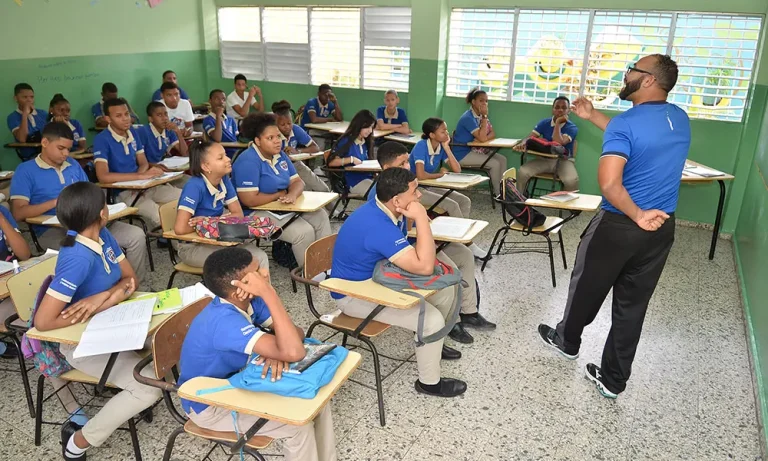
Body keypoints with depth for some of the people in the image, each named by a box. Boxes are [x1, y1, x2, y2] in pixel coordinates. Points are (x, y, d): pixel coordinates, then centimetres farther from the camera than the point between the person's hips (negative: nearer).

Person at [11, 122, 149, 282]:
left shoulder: (74, 165, 18)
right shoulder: (26, 170, 1)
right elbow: (18, 213, -9)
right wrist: (56, 201, -18)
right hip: (52, 230, -5)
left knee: (137, 235, -12)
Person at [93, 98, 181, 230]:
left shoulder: (132, 132, 9)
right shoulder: (101, 140, -13)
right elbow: (103, 177, -25)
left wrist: (139, 178, -11)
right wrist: (141, 176, -28)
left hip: (143, 186, 7)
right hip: (121, 193, -7)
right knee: (161, 216, -30)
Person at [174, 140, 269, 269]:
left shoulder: (224, 180, -4)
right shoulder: (195, 186, -24)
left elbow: (238, 214, 0)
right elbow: (180, 228, -31)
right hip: (192, 246, -6)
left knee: (260, 256, -12)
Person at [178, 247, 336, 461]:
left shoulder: (248, 300, -13)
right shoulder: (224, 321, -38)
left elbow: (295, 333, -11)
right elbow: (294, 353, -46)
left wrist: (279, 350, -33)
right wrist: (269, 292, -44)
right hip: (208, 403, -7)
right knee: (298, 424, -18)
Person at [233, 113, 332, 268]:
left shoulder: (280, 155, 7)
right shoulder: (248, 162, -21)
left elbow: (297, 182, 7)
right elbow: (249, 200, -28)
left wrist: (292, 194, -19)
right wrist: (280, 195, -14)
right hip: (258, 213, -9)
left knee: (320, 215, -3)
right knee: (304, 231, -22)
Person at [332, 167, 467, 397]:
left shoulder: (386, 210, -5)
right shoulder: (377, 225, -35)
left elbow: (412, 258, 12)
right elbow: (424, 267, -38)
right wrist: (421, 219, -34)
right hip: (354, 294, -9)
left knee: (445, 290, 10)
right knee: (432, 319, -19)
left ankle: (432, 345, 33)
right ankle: (429, 382, 5)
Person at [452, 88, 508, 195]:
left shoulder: (481, 115, 8)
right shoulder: (468, 118, -22)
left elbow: (492, 134, 4)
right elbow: (482, 138, -29)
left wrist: (483, 138, -19)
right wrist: (484, 117, -24)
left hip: (474, 150, 9)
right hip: (463, 154, -9)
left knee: (502, 159, -3)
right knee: (495, 164, -18)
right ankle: (498, 194, 0)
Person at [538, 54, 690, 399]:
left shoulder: (626, 123, -18)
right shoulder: (680, 119, 5)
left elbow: (609, 183, -31)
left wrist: (638, 216, -22)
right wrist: (592, 117, 24)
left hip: (618, 226, -6)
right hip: (662, 229, 6)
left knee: (587, 287, 18)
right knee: (633, 305, 12)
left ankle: (567, 341, 41)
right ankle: (613, 380, 22)